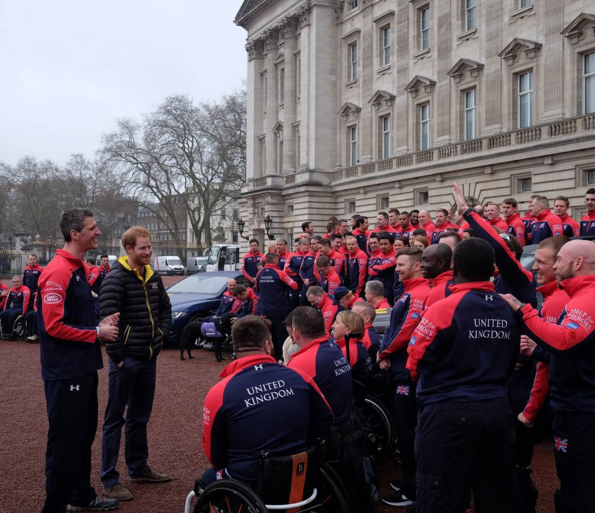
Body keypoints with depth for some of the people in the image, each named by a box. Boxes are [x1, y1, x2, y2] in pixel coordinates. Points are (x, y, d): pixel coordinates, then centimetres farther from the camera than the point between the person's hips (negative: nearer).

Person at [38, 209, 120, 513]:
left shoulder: (78, 268, 12)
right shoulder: (58, 271, -18)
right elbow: (54, 326, -23)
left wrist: (100, 324, 5)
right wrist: (97, 333, -15)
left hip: (83, 368, 10)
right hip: (65, 372, -10)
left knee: (84, 434, 19)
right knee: (65, 439, 0)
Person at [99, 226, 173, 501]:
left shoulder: (153, 276, 8)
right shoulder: (115, 278, -14)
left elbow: (165, 308, 20)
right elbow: (109, 318, -20)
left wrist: (161, 336, 7)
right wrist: (117, 355, -18)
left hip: (148, 357, 7)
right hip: (125, 359, -7)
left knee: (140, 416, 18)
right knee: (115, 418, 2)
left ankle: (138, 468, 31)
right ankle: (109, 479, 10)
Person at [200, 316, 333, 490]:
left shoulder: (219, 393, -15)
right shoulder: (299, 377, -9)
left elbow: (214, 455, -3)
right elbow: (326, 423, 4)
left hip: (246, 487, -3)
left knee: (209, 478, 28)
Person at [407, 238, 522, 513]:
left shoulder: (443, 309, -14)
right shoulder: (509, 311, 3)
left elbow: (416, 361, -8)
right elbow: (510, 362, 13)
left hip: (449, 413, -5)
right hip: (498, 410, 6)